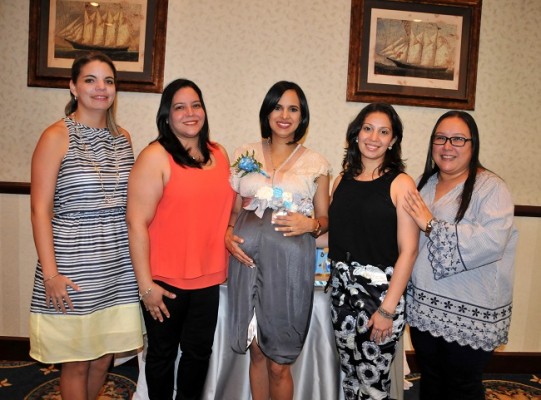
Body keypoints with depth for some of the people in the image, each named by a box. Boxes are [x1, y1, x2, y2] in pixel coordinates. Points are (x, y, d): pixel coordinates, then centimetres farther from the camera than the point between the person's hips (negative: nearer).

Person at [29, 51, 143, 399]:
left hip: (118, 267, 5)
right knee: (77, 363, 10)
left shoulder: (123, 138, 8)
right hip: (74, 267, -4)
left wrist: (137, 262, 10)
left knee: (104, 357, 16)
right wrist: (50, 273, -13)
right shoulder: (57, 137, -7)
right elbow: (40, 211, -9)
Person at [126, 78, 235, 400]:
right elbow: (137, 223, -14)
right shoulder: (155, 157, -11)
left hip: (208, 277, 5)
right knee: (163, 353, 15)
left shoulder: (219, 154, 7)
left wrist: (231, 239, 6)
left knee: (199, 352, 19)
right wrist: (146, 284, -15)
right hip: (165, 280, -5)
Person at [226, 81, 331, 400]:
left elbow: (324, 220, 10)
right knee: (257, 353, 13)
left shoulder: (315, 163, 5)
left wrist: (310, 224, -11)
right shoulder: (246, 155, 10)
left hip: (289, 266, -2)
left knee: (279, 363, 4)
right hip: (249, 262, 2)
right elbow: (234, 210, 15)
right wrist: (227, 234, -4)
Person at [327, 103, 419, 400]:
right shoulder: (343, 179, 8)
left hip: (381, 290, -4)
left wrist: (388, 308, -15)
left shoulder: (400, 183, -7)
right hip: (342, 288, 5)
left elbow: (408, 250, -12)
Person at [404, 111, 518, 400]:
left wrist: (431, 224, -23)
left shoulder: (490, 188, -11)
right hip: (423, 307, 6)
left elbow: (491, 241, -28)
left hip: (470, 314, -5)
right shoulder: (424, 183, 8)